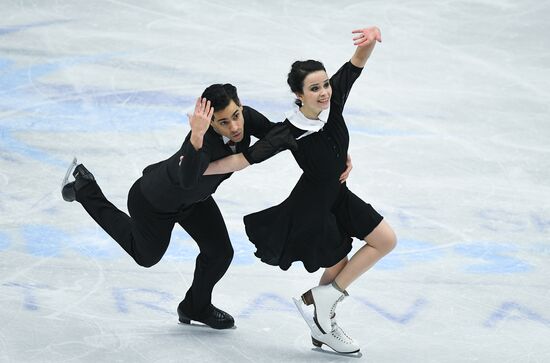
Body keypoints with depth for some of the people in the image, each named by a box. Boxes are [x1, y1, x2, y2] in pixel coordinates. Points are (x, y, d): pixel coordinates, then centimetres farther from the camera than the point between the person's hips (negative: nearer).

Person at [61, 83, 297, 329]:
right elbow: (187, 180, -62)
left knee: (220, 253, 3)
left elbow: (279, 133, -16)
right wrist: (196, 139, -77)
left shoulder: (245, 117, -26)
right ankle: (84, 188, 32)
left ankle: (196, 308, 35)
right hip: (154, 202, -6)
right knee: (146, 256, 22)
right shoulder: (206, 141, -47)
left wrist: (252, 154, -35)